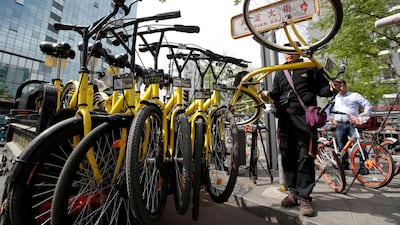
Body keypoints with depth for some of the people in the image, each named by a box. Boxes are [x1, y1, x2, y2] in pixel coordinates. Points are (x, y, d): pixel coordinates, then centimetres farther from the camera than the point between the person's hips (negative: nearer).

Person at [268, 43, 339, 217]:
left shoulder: (310, 68, 14)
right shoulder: (279, 73, 22)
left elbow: (321, 87, 12)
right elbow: (276, 93, 16)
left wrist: (330, 88, -11)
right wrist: (267, 95, -6)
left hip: (305, 117, -3)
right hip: (285, 118, 3)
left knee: (305, 158, -4)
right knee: (288, 157, 5)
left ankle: (304, 197, 8)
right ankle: (293, 192, 19)